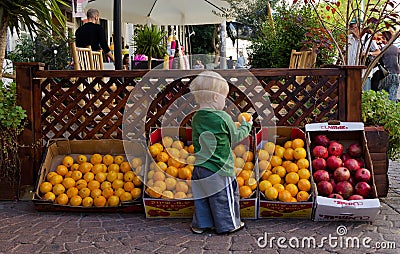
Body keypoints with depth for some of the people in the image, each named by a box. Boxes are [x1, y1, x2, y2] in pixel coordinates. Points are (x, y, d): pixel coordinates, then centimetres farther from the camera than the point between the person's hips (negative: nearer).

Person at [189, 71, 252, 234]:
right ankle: (229, 224, 23)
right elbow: (235, 137, -4)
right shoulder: (223, 118, -18)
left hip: (199, 168, 6)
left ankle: (200, 224, 26)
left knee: (201, 197, 17)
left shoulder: (196, 118, 1)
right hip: (219, 169, -6)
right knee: (224, 197, 10)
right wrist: (246, 126, 17)